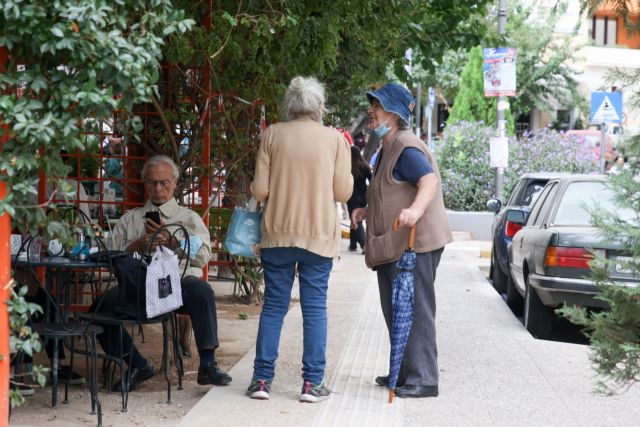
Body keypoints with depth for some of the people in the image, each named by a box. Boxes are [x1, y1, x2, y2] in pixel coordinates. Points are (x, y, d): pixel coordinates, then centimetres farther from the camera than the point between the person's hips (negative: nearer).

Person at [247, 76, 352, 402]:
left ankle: (262, 379, 9)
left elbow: (259, 190, -3)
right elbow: (343, 192, -2)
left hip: (277, 233, 1)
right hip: (319, 235, -1)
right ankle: (312, 383, 6)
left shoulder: (272, 135, -1)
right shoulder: (334, 139, -2)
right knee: (315, 308, 5)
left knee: (273, 306, 8)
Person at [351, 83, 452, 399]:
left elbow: (429, 180, -31)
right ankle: (403, 372, 27)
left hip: (414, 242, -11)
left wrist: (415, 210, -47)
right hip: (392, 245, 11)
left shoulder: (406, 147, -13)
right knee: (395, 310, 17)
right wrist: (367, 210, 24)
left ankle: (424, 379, -8)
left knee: (414, 310, -10)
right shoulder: (389, 148, 21)